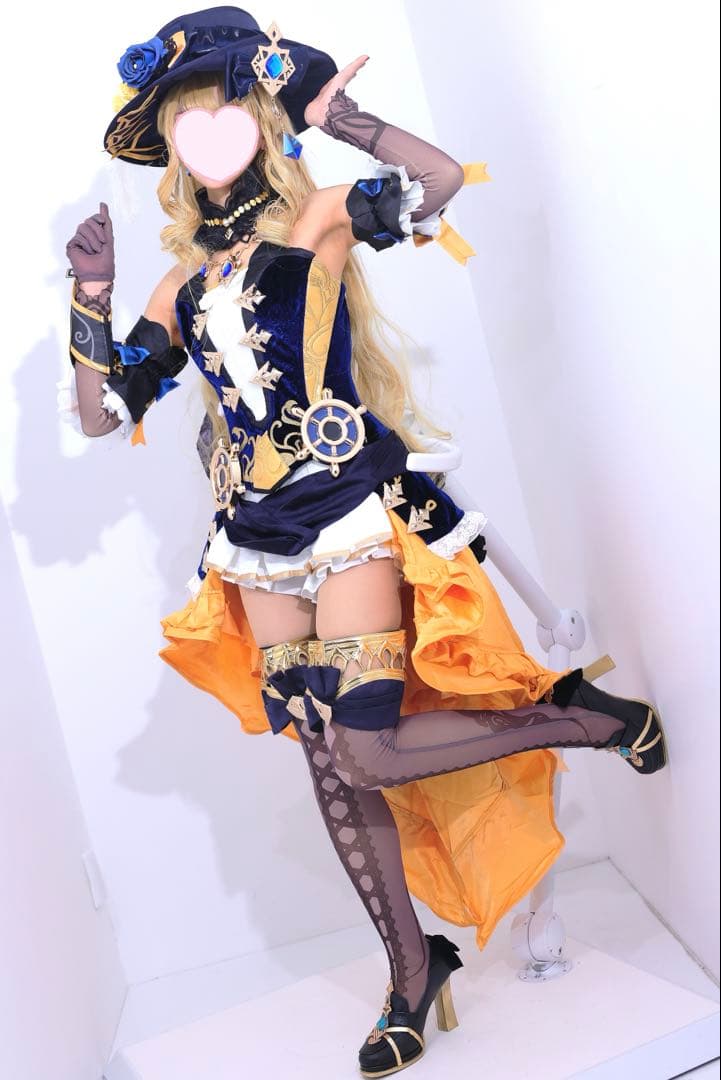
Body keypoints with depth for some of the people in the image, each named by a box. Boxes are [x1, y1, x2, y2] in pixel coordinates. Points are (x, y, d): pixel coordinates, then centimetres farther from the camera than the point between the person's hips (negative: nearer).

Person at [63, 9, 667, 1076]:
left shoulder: (318, 220, 1)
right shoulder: (182, 286, 14)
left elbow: (444, 181, -18)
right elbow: (101, 411, 14)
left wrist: (340, 117, -13)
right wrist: (90, 300, 5)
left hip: (349, 513, -5)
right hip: (259, 542, 6)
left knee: (370, 755, -16)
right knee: (326, 765, 8)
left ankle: (577, 714, 6)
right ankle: (412, 963, 26)